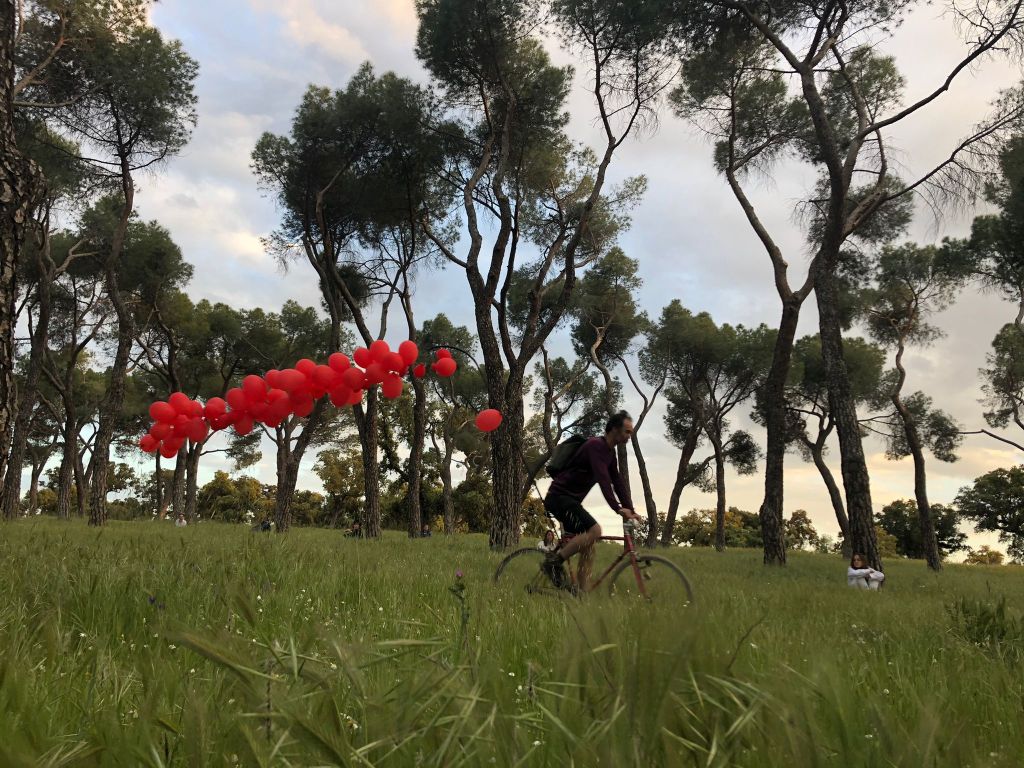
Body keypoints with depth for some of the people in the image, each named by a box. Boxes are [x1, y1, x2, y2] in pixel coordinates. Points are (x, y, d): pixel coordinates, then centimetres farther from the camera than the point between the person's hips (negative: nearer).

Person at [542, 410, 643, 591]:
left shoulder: (610, 452, 13)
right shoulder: (596, 446, -17)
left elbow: (617, 482, 11)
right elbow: (603, 479, -29)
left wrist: (630, 510, 1)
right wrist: (618, 509, -36)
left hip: (571, 500, 10)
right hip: (559, 497, -10)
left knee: (588, 548, 4)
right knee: (594, 530, -25)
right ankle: (554, 561, -12)